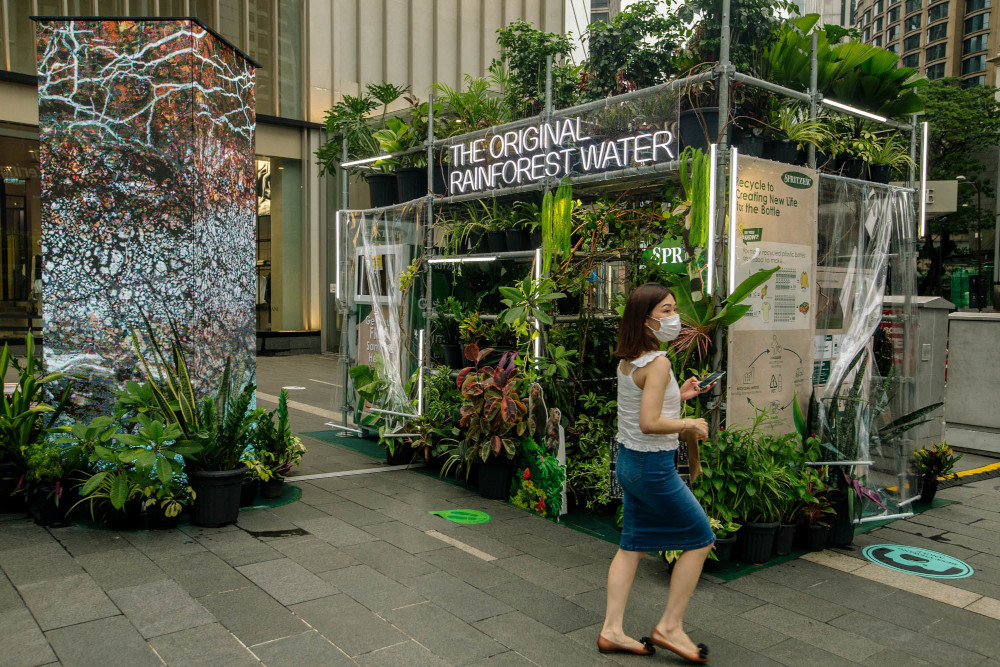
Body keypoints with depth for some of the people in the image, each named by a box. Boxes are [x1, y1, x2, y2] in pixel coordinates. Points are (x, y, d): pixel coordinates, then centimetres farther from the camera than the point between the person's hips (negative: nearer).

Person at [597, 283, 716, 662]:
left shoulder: (626, 361, 7)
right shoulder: (657, 362, -20)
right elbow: (649, 423, -27)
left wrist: (678, 396, 12)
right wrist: (690, 424, -14)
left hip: (628, 461, 9)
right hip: (652, 466, -9)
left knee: (632, 545, 15)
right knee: (700, 538, 7)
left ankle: (612, 630, 20)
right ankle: (670, 626, 13)